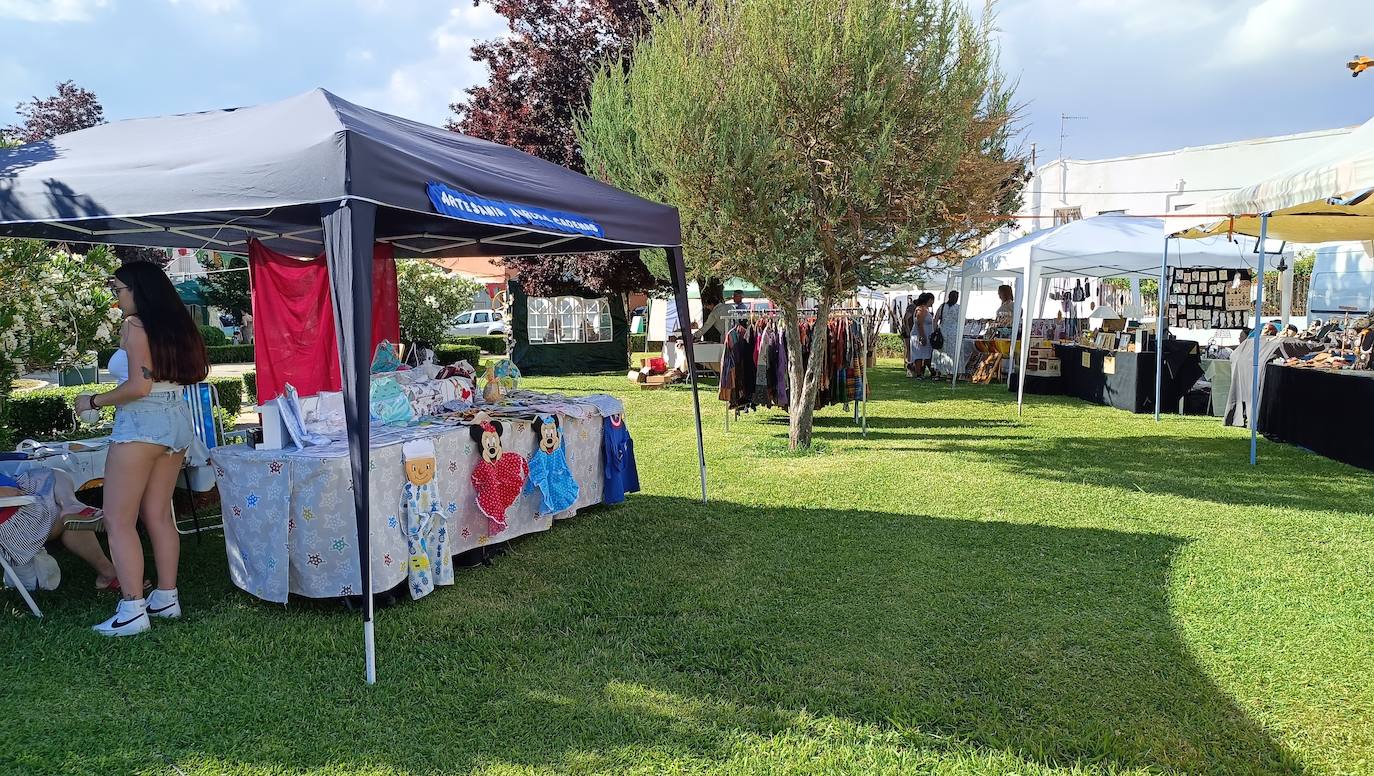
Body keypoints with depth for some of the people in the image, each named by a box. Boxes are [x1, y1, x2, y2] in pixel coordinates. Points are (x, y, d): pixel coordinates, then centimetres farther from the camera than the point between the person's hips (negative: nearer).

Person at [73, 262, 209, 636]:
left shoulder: (133, 325, -9)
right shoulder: (175, 325, 13)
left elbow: (139, 386, -16)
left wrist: (93, 401, -2)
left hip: (141, 423, -8)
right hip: (175, 421, 8)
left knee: (118, 520, -3)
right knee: (159, 515, 14)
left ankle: (133, 610, -7)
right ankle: (166, 598, 17)